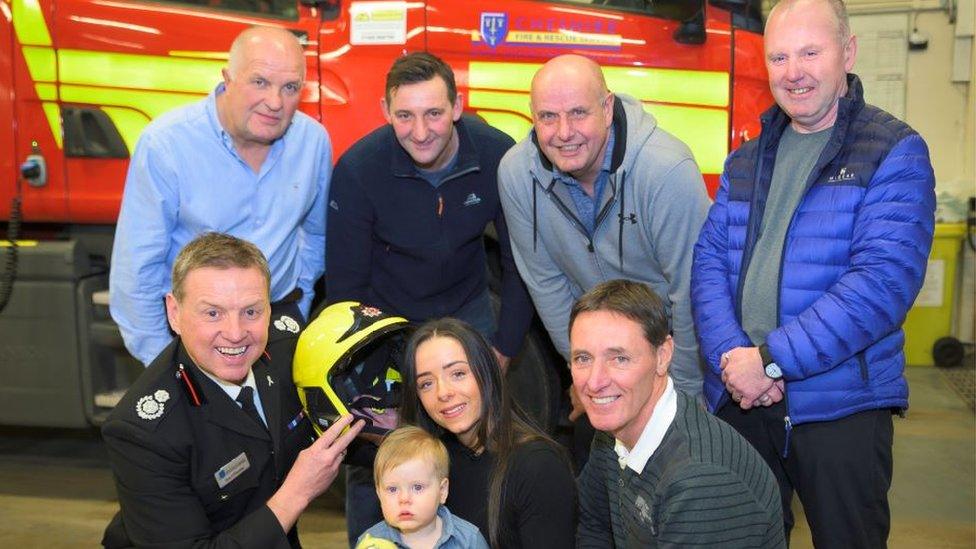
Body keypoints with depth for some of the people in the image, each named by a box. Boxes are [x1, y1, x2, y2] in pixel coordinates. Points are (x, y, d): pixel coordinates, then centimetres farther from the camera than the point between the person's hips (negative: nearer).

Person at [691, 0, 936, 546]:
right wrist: (730, 356, -13)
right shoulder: (746, 160, 10)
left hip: (841, 407, -4)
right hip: (741, 397, 5)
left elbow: (883, 281, -18)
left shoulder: (896, 152, -6)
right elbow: (710, 260, 3)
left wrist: (770, 358, -21)